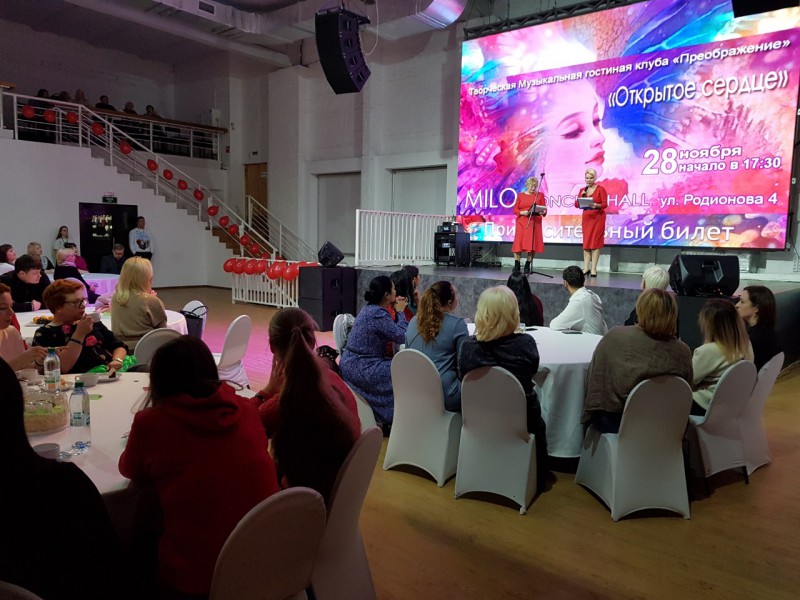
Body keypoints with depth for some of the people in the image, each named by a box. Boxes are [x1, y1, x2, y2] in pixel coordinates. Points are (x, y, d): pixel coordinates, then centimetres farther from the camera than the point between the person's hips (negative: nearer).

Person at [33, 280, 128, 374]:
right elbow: (62, 368, -10)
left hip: (111, 372, 6)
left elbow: (119, 346, 20)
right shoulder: (44, 334, 4)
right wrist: (79, 334, -12)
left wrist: (117, 360, -1)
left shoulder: (92, 322, 20)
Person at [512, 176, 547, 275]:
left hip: (535, 223, 0)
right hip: (522, 222, 0)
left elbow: (544, 209, 5)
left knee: (533, 245, -4)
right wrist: (522, 212, -14)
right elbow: (515, 209, 5)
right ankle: (516, 266, -2)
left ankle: (527, 266, 6)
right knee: (518, 243, -8)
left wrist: (543, 212, -17)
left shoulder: (540, 195, 10)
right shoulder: (520, 195, 10)